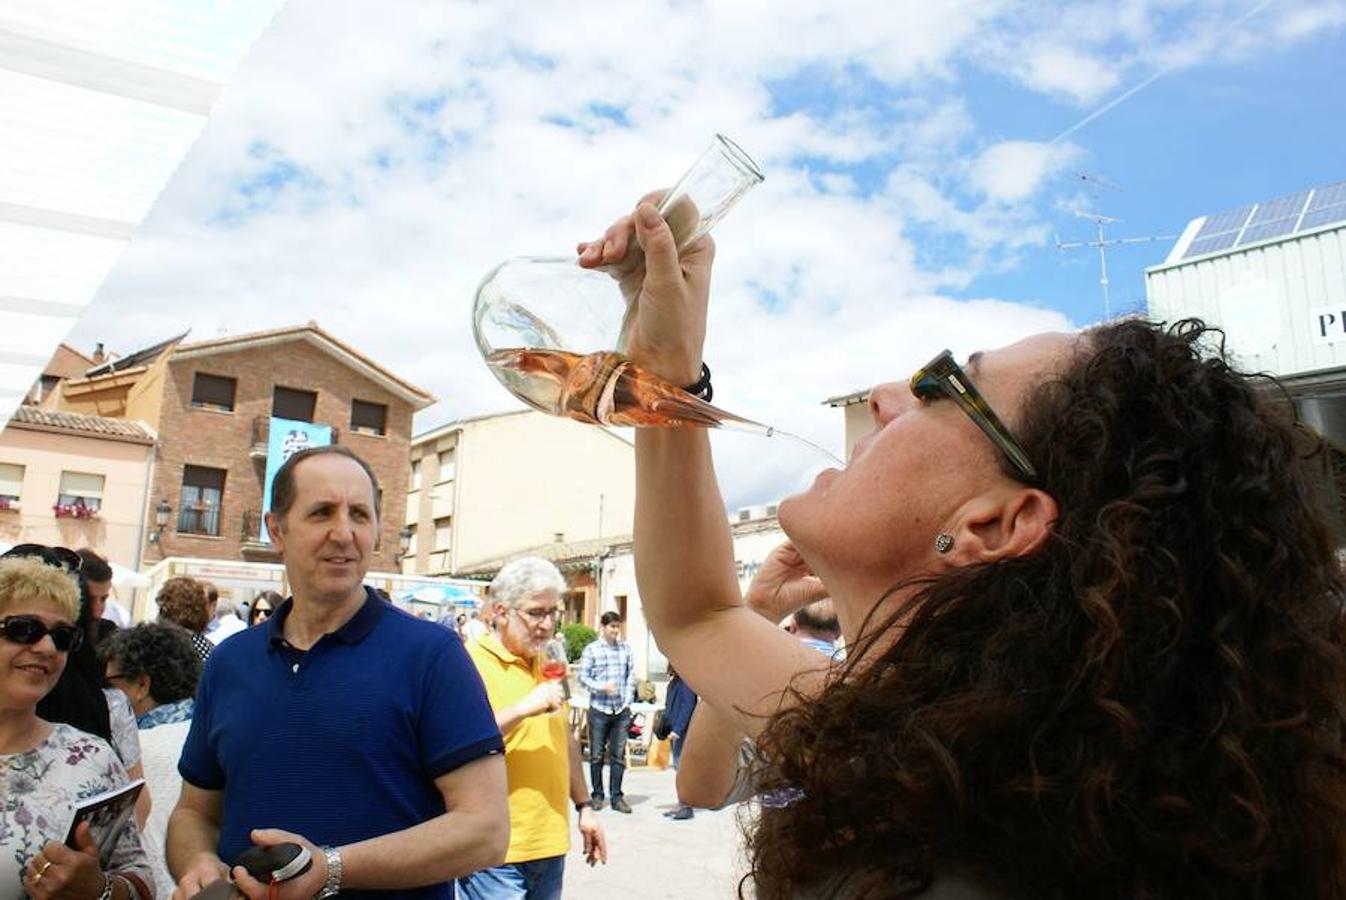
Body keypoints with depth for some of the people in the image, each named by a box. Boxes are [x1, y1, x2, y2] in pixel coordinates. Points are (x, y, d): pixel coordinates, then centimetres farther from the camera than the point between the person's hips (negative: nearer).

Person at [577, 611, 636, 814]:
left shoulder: (625, 648, 7)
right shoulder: (591, 649, -1)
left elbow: (631, 675, 9)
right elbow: (583, 677, -3)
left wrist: (628, 699, 0)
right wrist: (602, 687, -17)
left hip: (621, 710, 2)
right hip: (599, 708, -2)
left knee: (618, 755, 4)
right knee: (596, 755, 6)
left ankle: (617, 796, 13)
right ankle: (597, 795, 18)